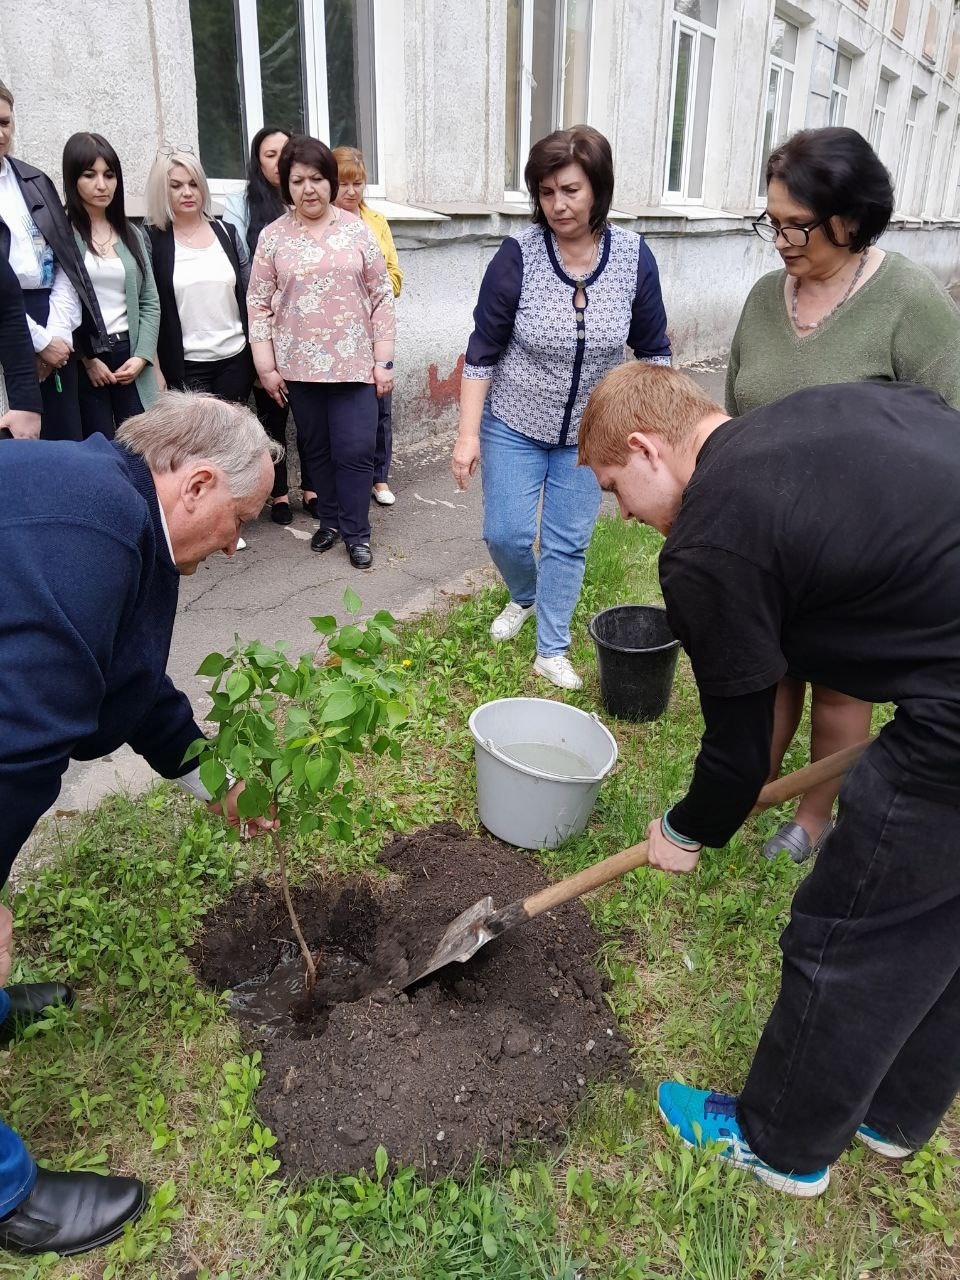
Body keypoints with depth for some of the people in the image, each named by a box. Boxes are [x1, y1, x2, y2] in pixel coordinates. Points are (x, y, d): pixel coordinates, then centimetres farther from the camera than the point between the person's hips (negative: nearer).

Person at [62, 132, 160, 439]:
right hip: (82, 361, -4)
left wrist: (142, 356, -1)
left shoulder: (132, 234, 15)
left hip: (131, 357, 4)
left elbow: (150, 302, 11)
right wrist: (86, 358, -11)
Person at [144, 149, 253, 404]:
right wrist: (155, 371, -9)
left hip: (236, 359, 3)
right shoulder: (151, 240, -1)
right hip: (185, 366, -3)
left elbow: (249, 296, 12)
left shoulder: (226, 232, 8)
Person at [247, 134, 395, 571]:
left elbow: (381, 297, 2)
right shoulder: (272, 236, 2)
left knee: (355, 450, -3)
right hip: (299, 365, 1)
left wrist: (383, 359, -2)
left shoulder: (357, 230, 2)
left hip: (353, 362, -1)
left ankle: (357, 532, 10)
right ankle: (330, 519, 27)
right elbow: (258, 303, 3)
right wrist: (266, 366, -2)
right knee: (315, 448, 11)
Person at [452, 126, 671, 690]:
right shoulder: (518, 255, -14)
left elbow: (653, 349, 2)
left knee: (568, 543, 6)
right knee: (506, 534, 2)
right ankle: (525, 598, 36)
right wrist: (469, 433, -11)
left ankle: (553, 650, 22)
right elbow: (483, 352, -9)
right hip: (515, 426, -1)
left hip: (588, 433, 1)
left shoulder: (634, 257, -9)